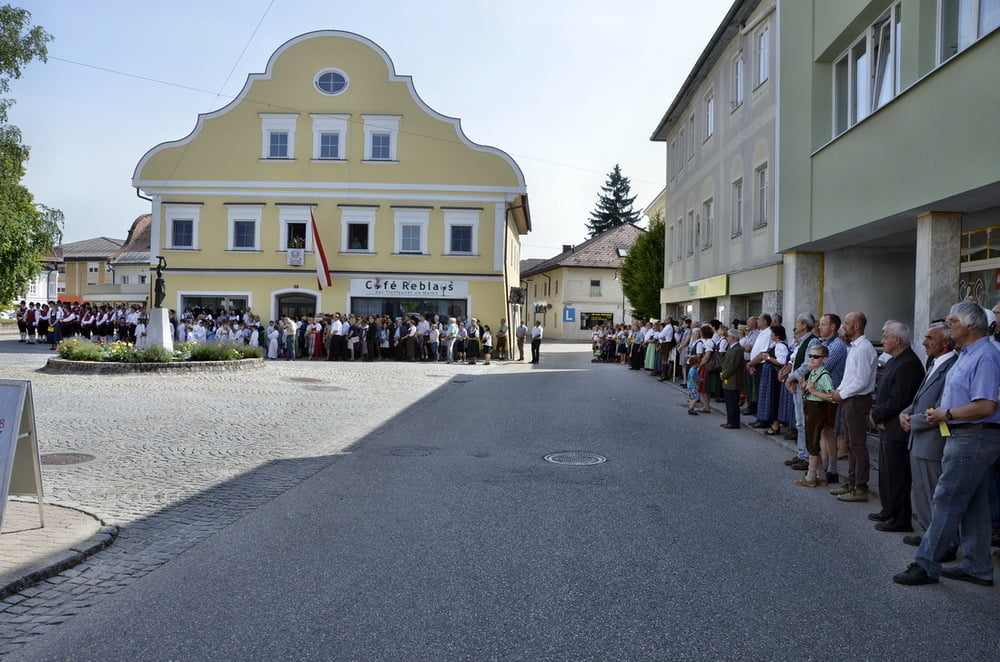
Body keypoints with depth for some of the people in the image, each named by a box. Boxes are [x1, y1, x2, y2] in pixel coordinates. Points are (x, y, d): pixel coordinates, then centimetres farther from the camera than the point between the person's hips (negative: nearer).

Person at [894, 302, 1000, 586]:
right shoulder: (967, 354, 14)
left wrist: (947, 414, -15)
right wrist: (942, 412, 4)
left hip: (973, 439, -11)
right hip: (966, 437, 11)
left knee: (946, 503, -6)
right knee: (974, 505, 15)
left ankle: (926, 565, 1)